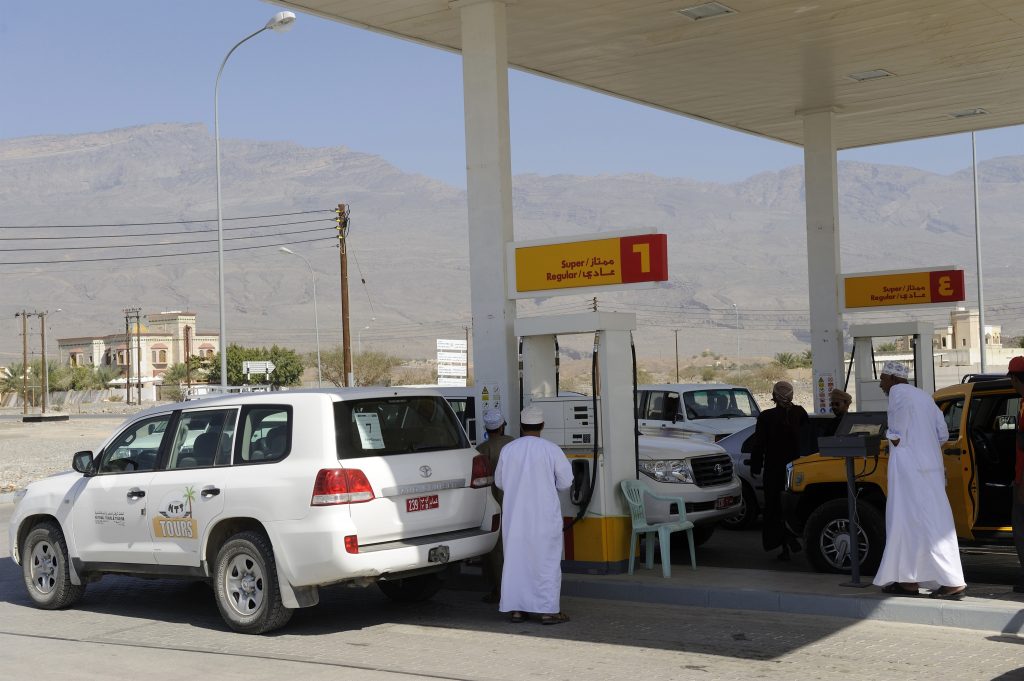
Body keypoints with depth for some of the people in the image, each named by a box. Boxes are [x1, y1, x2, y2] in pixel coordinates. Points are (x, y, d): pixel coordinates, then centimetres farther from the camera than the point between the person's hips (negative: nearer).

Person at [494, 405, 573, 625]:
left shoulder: (508, 449, -1)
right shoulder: (551, 449, -9)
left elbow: (499, 481, 9)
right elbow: (565, 481, -3)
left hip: (514, 515, 3)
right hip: (544, 516, -3)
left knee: (515, 558, 10)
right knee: (546, 559, 4)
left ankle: (516, 609, 13)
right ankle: (548, 610, 3)